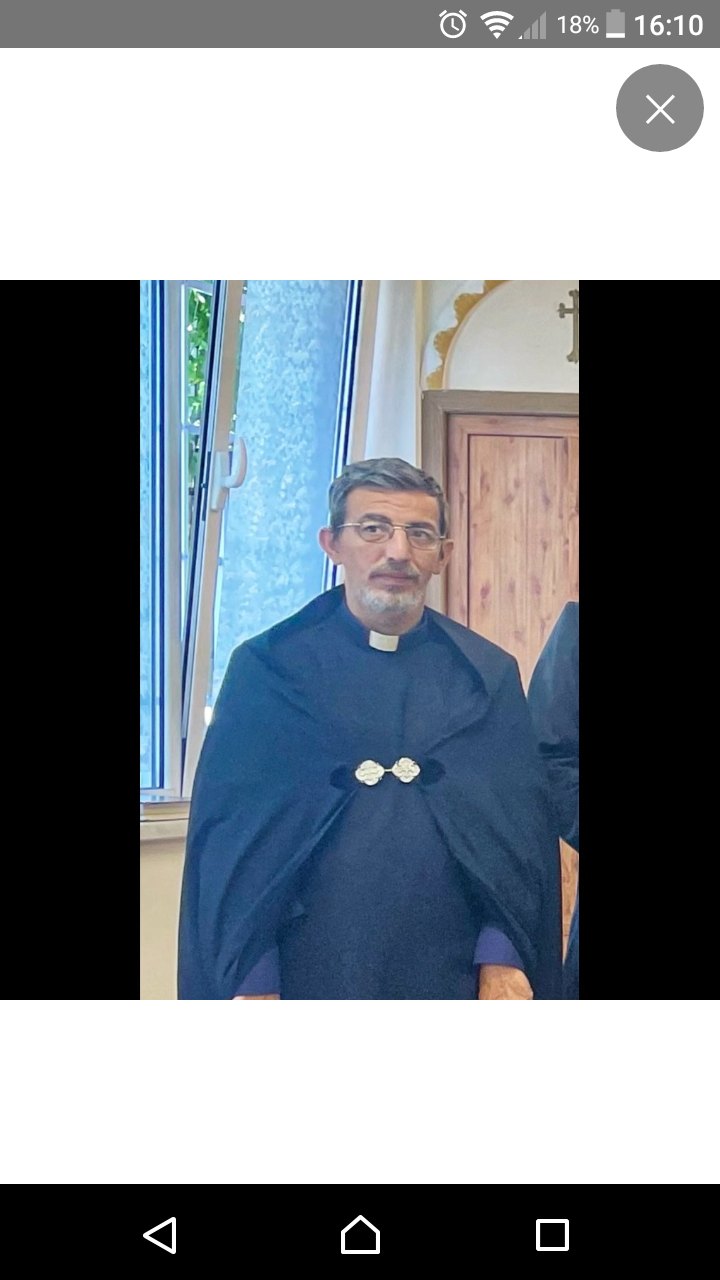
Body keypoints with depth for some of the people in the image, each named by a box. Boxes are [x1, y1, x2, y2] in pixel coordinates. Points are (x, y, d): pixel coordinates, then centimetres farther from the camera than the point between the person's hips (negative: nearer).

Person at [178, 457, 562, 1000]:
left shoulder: (489, 677, 2)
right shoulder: (266, 669, -4)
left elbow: (522, 831, 2)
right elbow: (231, 836, -5)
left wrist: (504, 958, -7)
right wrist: (252, 982, -10)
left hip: (449, 975, 2)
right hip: (309, 973, -1)